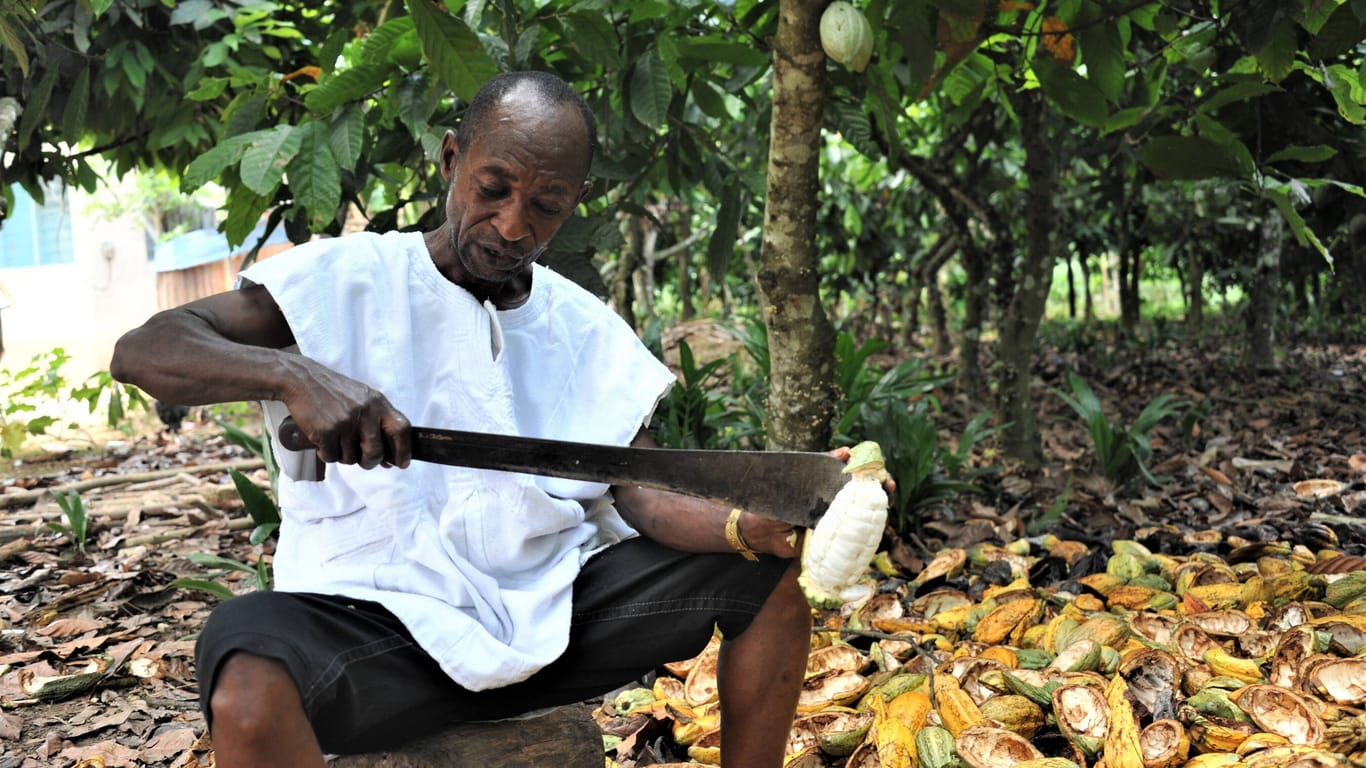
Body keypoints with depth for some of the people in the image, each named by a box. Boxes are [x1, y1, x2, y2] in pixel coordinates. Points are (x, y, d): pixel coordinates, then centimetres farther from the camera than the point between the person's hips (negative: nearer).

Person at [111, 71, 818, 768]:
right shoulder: (344, 280, -3)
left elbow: (643, 494, 3)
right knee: (249, 689, -36)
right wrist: (295, 375, -31)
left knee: (774, 575, -6)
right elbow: (139, 351, -10)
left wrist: (754, 528, -19)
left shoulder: (589, 331, 10)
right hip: (384, 609, -4)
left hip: (550, 607, 5)